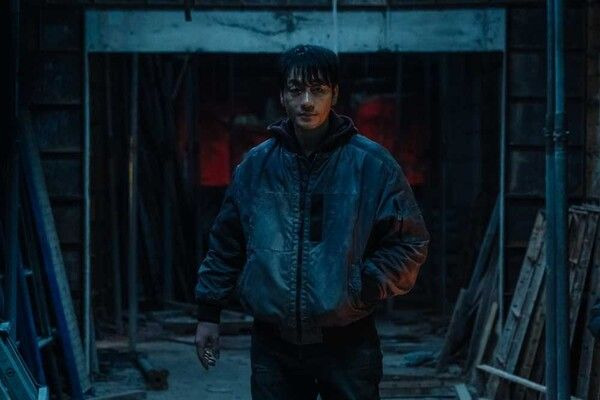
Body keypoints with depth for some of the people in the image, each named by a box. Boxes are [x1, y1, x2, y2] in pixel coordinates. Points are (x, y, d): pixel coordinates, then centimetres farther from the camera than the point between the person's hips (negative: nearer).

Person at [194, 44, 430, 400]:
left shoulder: (372, 164, -4)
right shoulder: (256, 165, 4)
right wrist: (209, 313, 11)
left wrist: (366, 288, -13)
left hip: (348, 342, -2)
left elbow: (410, 243, -1)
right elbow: (226, 244, 12)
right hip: (274, 343, 2)